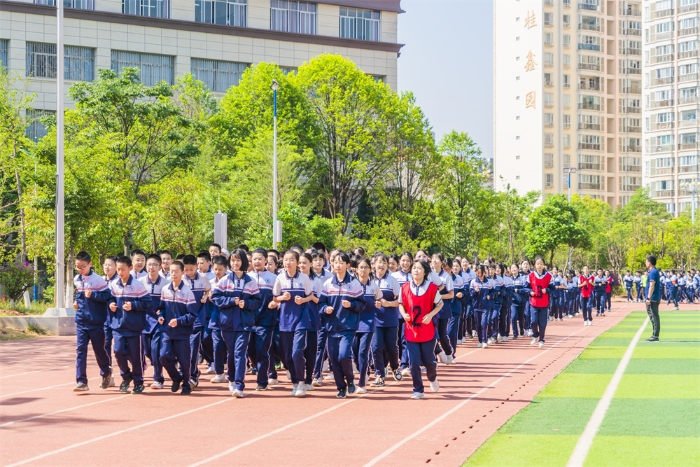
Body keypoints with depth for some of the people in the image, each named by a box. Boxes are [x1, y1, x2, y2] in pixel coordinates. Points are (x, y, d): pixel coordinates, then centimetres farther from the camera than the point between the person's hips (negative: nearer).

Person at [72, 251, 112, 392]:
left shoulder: (97, 280, -12)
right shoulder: (76, 280, 6)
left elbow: (107, 296, -14)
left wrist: (93, 295, -25)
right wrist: (77, 301, 5)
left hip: (96, 321, -4)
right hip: (81, 321, 5)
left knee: (99, 349, 8)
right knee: (80, 349, -4)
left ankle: (106, 373, 34)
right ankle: (81, 381, -5)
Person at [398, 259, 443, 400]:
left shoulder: (432, 287, -7)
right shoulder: (405, 287, -2)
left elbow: (440, 304, 2)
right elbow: (401, 304, 10)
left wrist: (430, 315, -13)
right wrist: (404, 314, -10)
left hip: (428, 331, -1)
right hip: (411, 331, 1)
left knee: (428, 360, 7)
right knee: (414, 362, -2)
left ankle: (432, 379, 40)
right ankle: (418, 390, 9)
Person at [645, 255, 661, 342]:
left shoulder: (653, 272, -15)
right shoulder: (655, 271, 17)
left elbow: (652, 286, -21)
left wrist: (648, 298, -23)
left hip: (653, 299, -10)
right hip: (654, 299, 10)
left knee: (654, 317, -8)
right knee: (653, 317, 13)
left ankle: (655, 336, -7)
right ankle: (654, 335, 17)